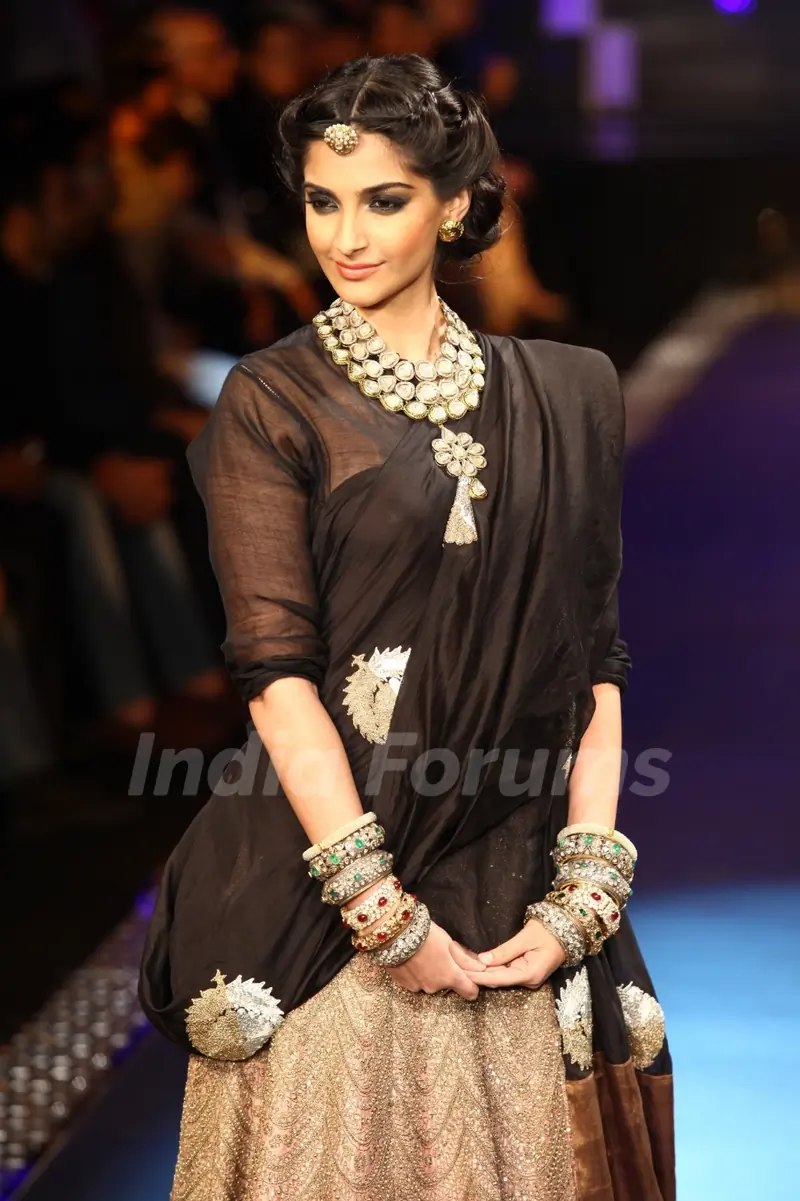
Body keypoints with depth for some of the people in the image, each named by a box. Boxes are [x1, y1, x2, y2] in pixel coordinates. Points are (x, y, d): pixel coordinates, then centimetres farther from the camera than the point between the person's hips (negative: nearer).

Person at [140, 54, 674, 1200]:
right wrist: (384, 913, -16)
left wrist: (585, 890, -6)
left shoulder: (565, 395, 8)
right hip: (331, 884, -3)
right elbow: (276, 666, -9)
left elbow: (596, 660, 5)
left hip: (521, 912, 3)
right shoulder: (272, 402, -1)